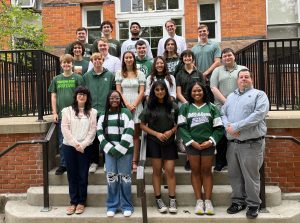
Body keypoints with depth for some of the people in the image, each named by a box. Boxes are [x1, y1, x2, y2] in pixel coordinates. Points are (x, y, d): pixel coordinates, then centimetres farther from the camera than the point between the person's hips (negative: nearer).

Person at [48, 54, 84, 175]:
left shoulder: (78, 78, 1)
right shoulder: (56, 79, 10)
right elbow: (53, 96, 10)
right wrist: (54, 113, 3)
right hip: (61, 115, 3)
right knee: (62, 142, 8)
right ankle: (63, 165, 19)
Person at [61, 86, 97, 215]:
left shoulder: (92, 112, 6)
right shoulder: (67, 111, 5)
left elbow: (93, 130, -1)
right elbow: (65, 129, -3)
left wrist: (83, 145, -11)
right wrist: (75, 144, -12)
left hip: (85, 148, 0)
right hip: (69, 146, 0)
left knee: (83, 175, 4)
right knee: (72, 175, 6)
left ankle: (81, 202, 15)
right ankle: (73, 202, 15)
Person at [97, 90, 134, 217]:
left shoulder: (126, 113, -1)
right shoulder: (103, 116, 11)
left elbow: (129, 132, -10)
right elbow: (100, 133, 4)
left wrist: (119, 149, -13)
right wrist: (110, 149, -8)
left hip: (125, 151, -3)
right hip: (109, 151, 3)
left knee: (124, 178, 2)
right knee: (111, 178, 5)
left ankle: (126, 206, 13)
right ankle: (112, 206, 17)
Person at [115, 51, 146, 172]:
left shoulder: (139, 73, 8)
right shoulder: (119, 74, 10)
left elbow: (141, 92, 2)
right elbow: (118, 91, 4)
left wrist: (134, 105, -9)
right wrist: (127, 104, -8)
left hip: (136, 105, 0)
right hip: (123, 105, 0)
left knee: (135, 134, 0)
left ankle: (134, 161, 2)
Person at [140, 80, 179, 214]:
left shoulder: (173, 106, 3)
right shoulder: (149, 107, 1)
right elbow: (142, 125, 1)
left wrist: (171, 131, -11)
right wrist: (157, 134, -10)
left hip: (169, 142, 1)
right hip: (154, 142, 0)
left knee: (170, 170, -1)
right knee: (157, 171, 5)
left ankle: (172, 199, 8)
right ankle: (158, 199, 14)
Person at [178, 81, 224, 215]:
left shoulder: (211, 107, 6)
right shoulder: (185, 107, 5)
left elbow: (219, 127, 3)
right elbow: (182, 127, -2)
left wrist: (211, 141, -10)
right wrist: (191, 142, -11)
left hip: (208, 144, 0)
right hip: (192, 144, 0)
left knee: (206, 171, 5)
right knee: (195, 171, 5)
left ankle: (208, 201, 12)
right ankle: (199, 201, 12)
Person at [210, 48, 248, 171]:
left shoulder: (242, 69, 13)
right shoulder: (217, 71, 13)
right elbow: (213, 88, 2)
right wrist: (225, 101, -10)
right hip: (221, 108, 1)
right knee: (221, 135, 2)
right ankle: (220, 161, 14)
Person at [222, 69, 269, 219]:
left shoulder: (259, 95, 1)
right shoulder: (231, 96, 20)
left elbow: (258, 115, -14)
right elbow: (223, 113, 11)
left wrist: (236, 126, -17)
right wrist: (228, 126, -11)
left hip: (251, 143, -5)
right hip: (232, 143, 5)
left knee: (251, 176, 1)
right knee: (234, 175, 11)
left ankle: (253, 204, 15)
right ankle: (238, 201, 25)